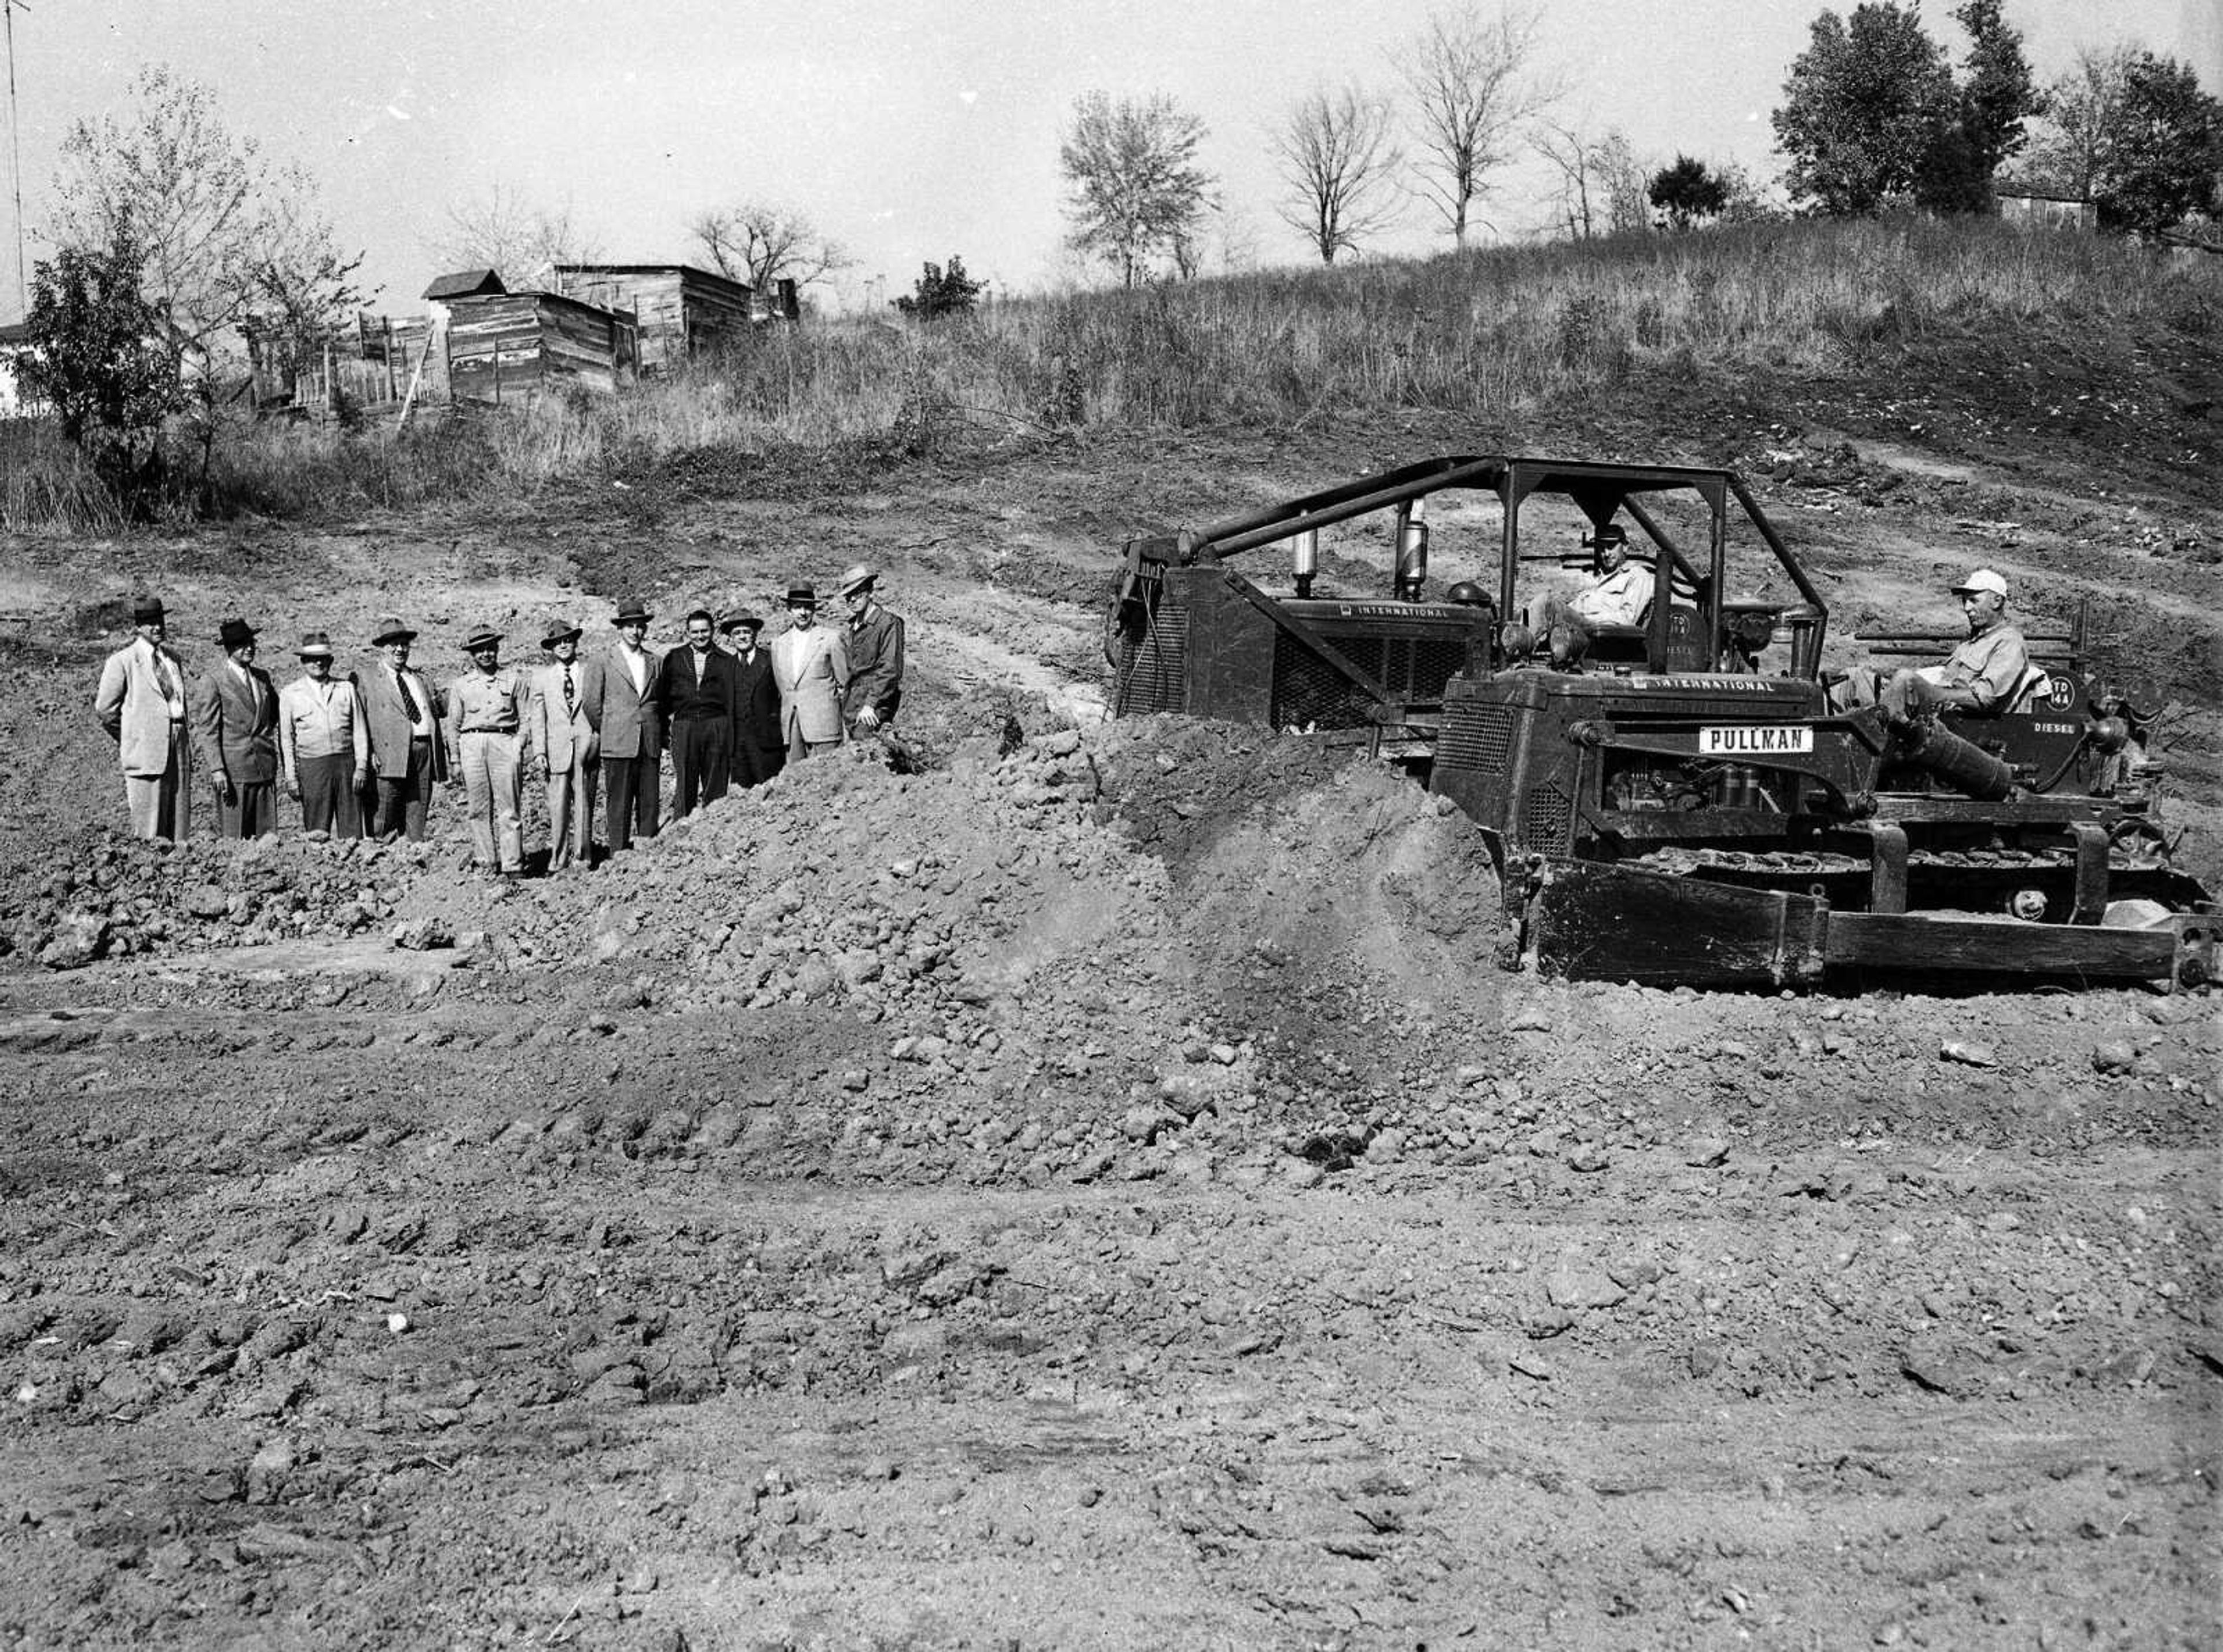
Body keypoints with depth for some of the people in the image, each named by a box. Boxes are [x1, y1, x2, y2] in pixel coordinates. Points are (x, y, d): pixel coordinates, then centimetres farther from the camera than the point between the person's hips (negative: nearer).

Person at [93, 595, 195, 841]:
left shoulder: (173, 659, 16)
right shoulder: (122, 661, -3)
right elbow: (104, 709, 0)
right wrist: (126, 739, 6)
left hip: (179, 745, 6)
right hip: (146, 750, -6)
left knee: (179, 822, 5)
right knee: (149, 829, -5)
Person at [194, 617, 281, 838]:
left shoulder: (263, 677, 14)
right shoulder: (214, 681, -2)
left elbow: (275, 714, 29)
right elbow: (208, 730, -5)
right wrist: (217, 769, -14)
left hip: (266, 770, 5)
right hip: (233, 772, -5)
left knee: (267, 836, 1)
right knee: (233, 839, -5)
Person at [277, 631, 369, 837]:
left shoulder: (347, 689, 11)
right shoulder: (290, 694, 7)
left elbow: (360, 730, 10)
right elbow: (286, 739, 7)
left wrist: (361, 767, 0)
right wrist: (291, 778, 1)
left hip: (346, 763, 1)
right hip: (312, 766, -1)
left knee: (352, 829, 0)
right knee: (317, 832, -2)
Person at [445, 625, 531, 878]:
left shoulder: (513, 680, 11)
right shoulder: (460, 685, 14)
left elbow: (524, 719, 11)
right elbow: (453, 724, 16)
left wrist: (519, 746, -2)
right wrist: (454, 759, 11)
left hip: (504, 742, -1)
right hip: (472, 743, 2)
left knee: (508, 808, -6)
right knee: (479, 809, 0)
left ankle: (513, 866, -7)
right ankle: (486, 863, 5)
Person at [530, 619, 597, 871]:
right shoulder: (542, 676, 12)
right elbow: (538, 717, 9)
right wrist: (540, 752, 1)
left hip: (586, 745, -1)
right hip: (558, 747, 1)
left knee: (584, 803, 0)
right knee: (558, 805, -3)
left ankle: (581, 856, 8)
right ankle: (558, 857, 5)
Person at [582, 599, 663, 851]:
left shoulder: (655, 662, 14)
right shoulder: (602, 661, 3)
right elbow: (591, 703, 4)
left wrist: (661, 735, 12)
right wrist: (604, 731, 9)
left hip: (650, 745, 3)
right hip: (618, 744, -3)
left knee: (650, 804, 2)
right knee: (619, 806, -3)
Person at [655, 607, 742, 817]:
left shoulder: (725, 661, 8)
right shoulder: (674, 659, 12)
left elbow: (731, 703, 5)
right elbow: (662, 697, 16)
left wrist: (731, 744, -1)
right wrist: (664, 726, 5)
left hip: (716, 727, 0)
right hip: (683, 727, 0)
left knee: (716, 790, 0)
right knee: (684, 789, -2)